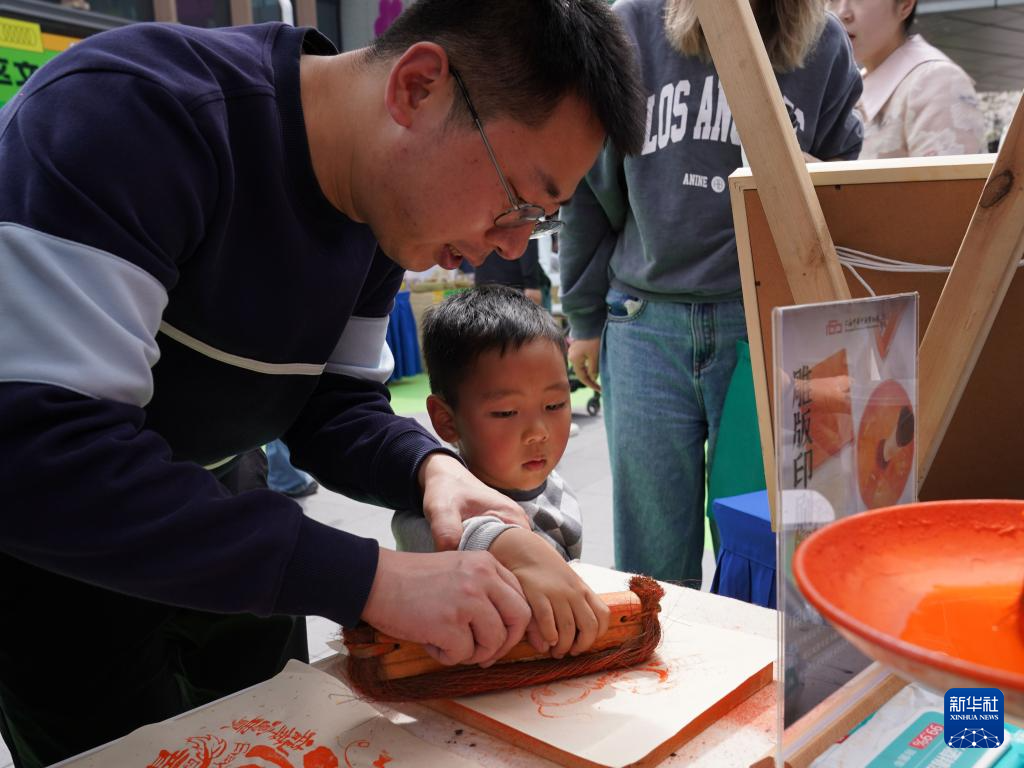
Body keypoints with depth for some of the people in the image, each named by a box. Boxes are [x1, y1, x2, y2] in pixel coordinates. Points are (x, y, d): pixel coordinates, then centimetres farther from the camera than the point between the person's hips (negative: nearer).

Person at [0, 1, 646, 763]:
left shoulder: (386, 197, -7)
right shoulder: (131, 110, -31)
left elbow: (333, 407, -1)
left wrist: (433, 467, -23)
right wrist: (368, 576, -40)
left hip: (209, 493, 6)